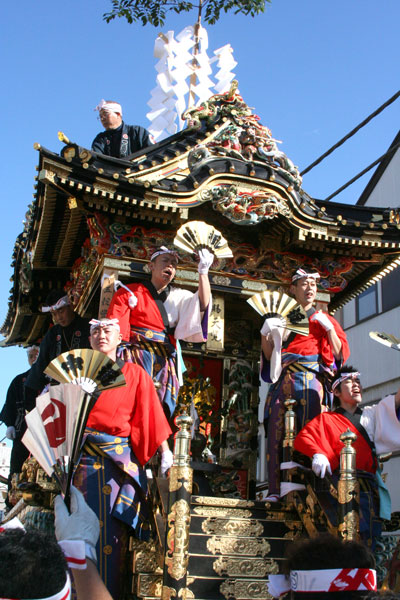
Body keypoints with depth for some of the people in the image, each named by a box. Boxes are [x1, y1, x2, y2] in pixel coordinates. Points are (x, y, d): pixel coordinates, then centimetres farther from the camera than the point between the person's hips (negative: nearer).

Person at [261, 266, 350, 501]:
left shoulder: (324, 319, 20)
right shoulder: (283, 319, 25)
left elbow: (341, 354, 7)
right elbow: (269, 356, 18)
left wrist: (329, 328, -4)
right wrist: (265, 333, 2)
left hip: (312, 380, -2)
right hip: (284, 381, 2)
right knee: (276, 431, -10)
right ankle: (275, 490, -11)